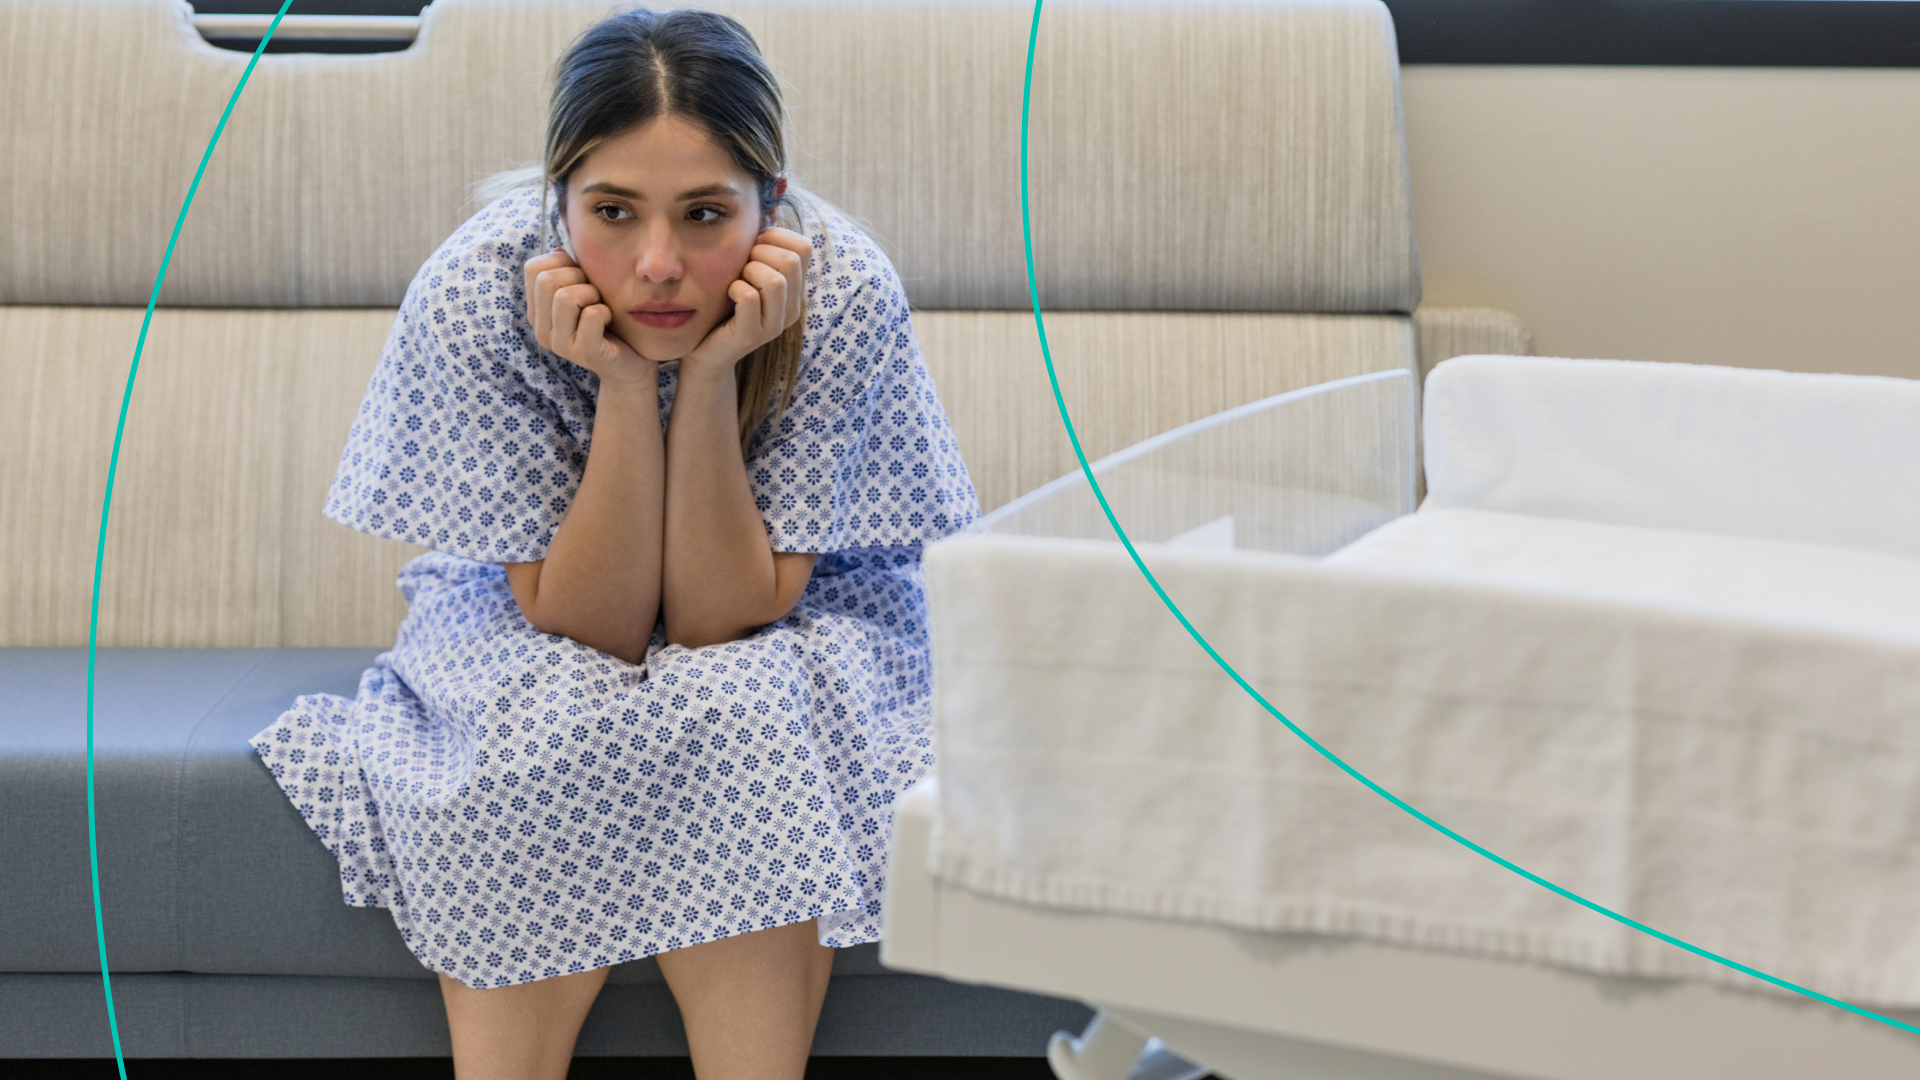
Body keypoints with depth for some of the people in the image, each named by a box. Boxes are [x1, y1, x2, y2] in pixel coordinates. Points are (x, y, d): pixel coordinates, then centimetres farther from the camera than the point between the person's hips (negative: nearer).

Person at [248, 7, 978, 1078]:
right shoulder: (470, 296, -27)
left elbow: (726, 618, -24)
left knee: (739, 719, -31)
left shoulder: (845, 292, -28)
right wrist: (626, 388, -36)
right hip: (534, 636, 0)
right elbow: (586, 626, -24)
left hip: (794, 614, 0)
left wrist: (709, 379, -35)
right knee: (551, 730, -31)